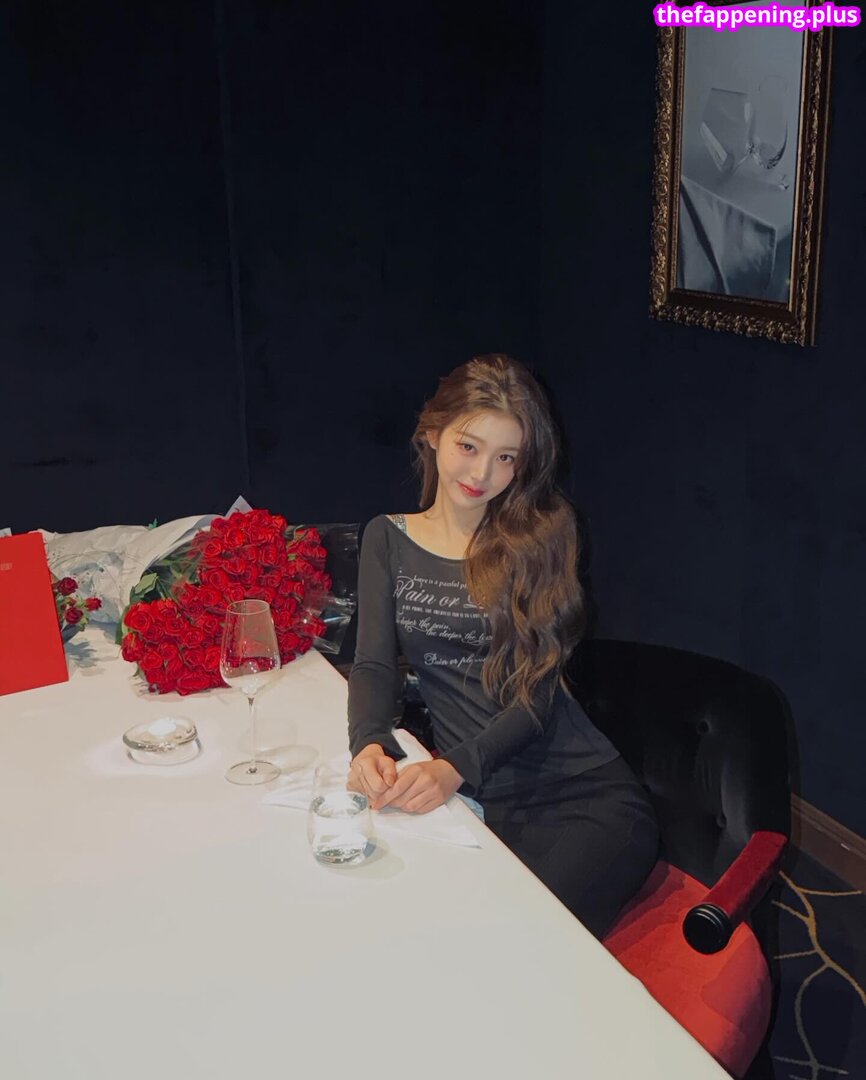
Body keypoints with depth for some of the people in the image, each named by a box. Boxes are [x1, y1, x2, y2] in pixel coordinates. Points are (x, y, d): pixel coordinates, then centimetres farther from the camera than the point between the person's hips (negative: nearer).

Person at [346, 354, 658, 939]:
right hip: (479, 802, 2)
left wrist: (455, 767, -22)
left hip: (582, 792, -2)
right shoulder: (388, 539, 10)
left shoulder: (539, 539, 2)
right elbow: (375, 664, 2)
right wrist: (369, 742, -20)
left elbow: (537, 693, -6)